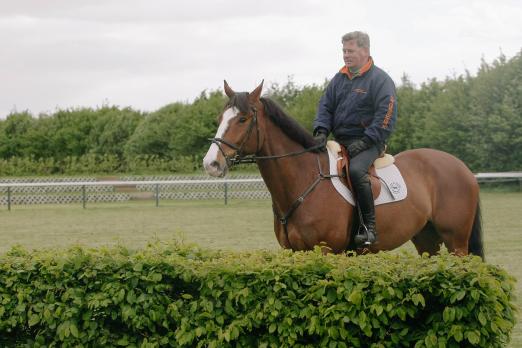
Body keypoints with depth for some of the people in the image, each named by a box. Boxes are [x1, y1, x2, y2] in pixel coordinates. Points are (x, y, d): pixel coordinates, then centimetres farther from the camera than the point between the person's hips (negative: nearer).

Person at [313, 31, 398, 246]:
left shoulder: (380, 80, -4)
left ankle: (370, 226, -31)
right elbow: (325, 106, 14)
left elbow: (385, 118, -11)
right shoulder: (339, 79, 16)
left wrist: (364, 141, -20)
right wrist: (321, 131, -6)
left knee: (356, 170, -34)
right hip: (340, 142, 7)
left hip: (369, 142, -7)